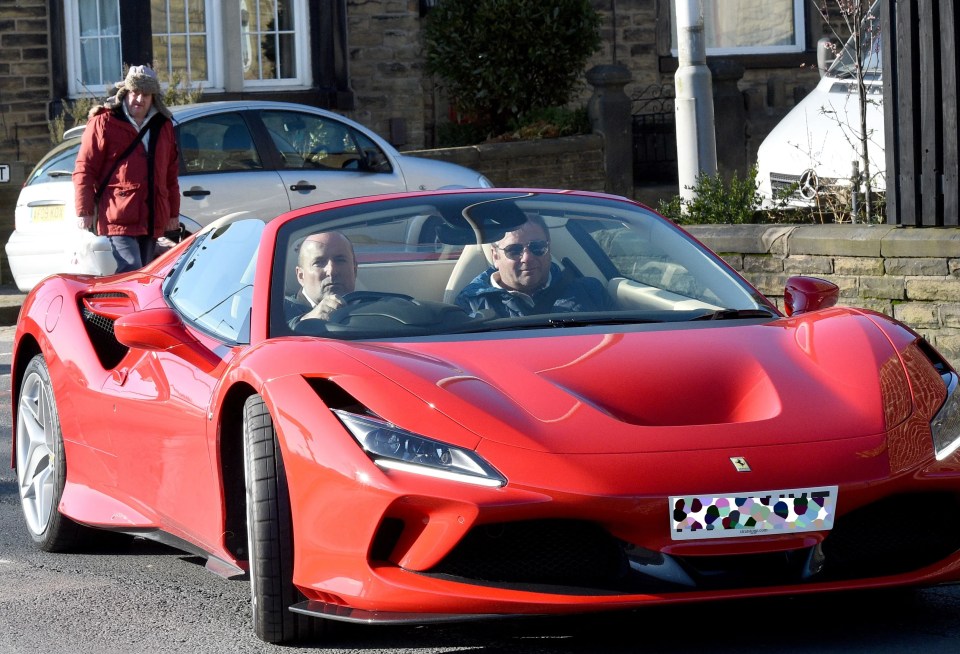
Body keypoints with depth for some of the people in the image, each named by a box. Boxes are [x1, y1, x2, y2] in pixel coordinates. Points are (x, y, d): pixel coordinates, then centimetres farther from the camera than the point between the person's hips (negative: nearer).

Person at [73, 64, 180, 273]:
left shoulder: (163, 127, 17)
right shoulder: (103, 123, 0)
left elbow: (171, 175, 23)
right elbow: (84, 170, -2)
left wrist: (173, 212, 20)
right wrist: (84, 211, -8)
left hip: (153, 222, 6)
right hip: (118, 221, -6)